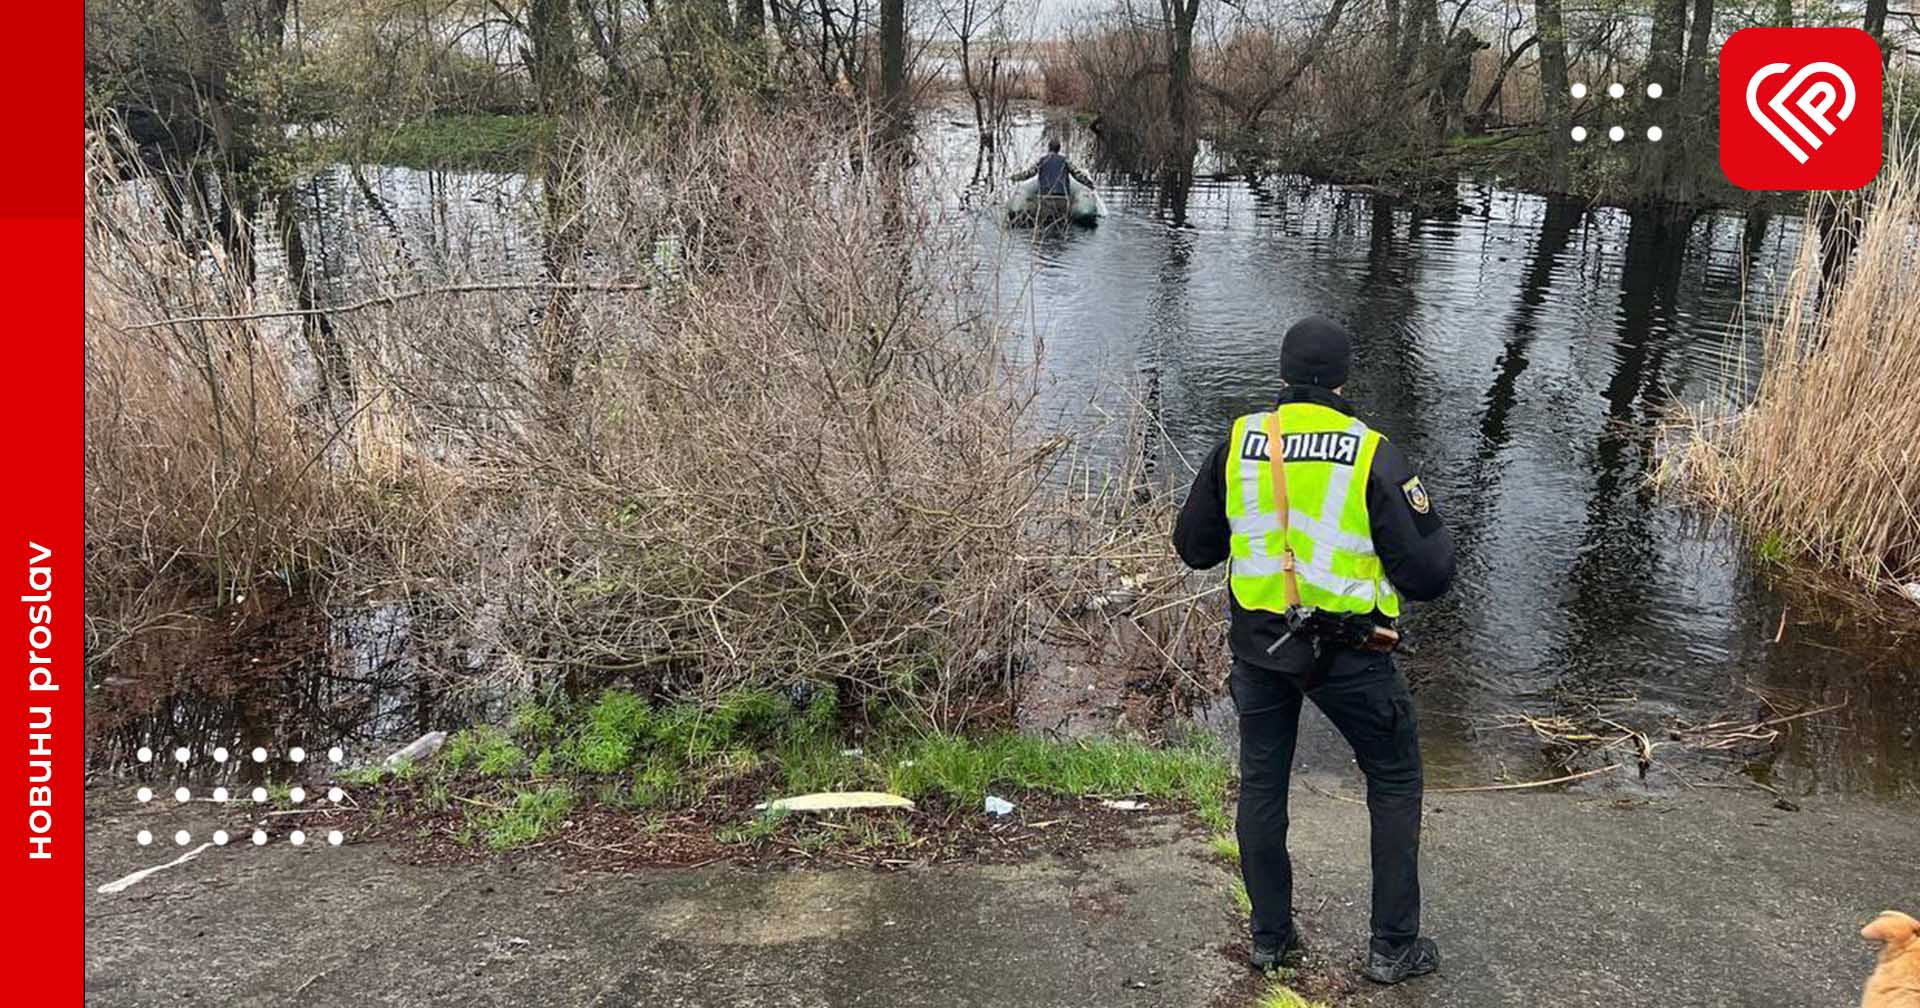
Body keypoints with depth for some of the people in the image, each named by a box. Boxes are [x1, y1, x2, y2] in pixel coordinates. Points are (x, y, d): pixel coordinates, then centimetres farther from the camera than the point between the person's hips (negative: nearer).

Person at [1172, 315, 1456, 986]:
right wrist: (1432, 528, 7)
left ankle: (1270, 935, 30)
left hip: (1257, 643, 3)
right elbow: (1429, 576, -13)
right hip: (1348, 652, -3)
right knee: (1394, 783, 17)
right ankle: (1393, 947, 22)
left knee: (1261, 784, 20)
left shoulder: (1238, 443, -5)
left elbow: (1194, 548, 5)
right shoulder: (1373, 455, -14)